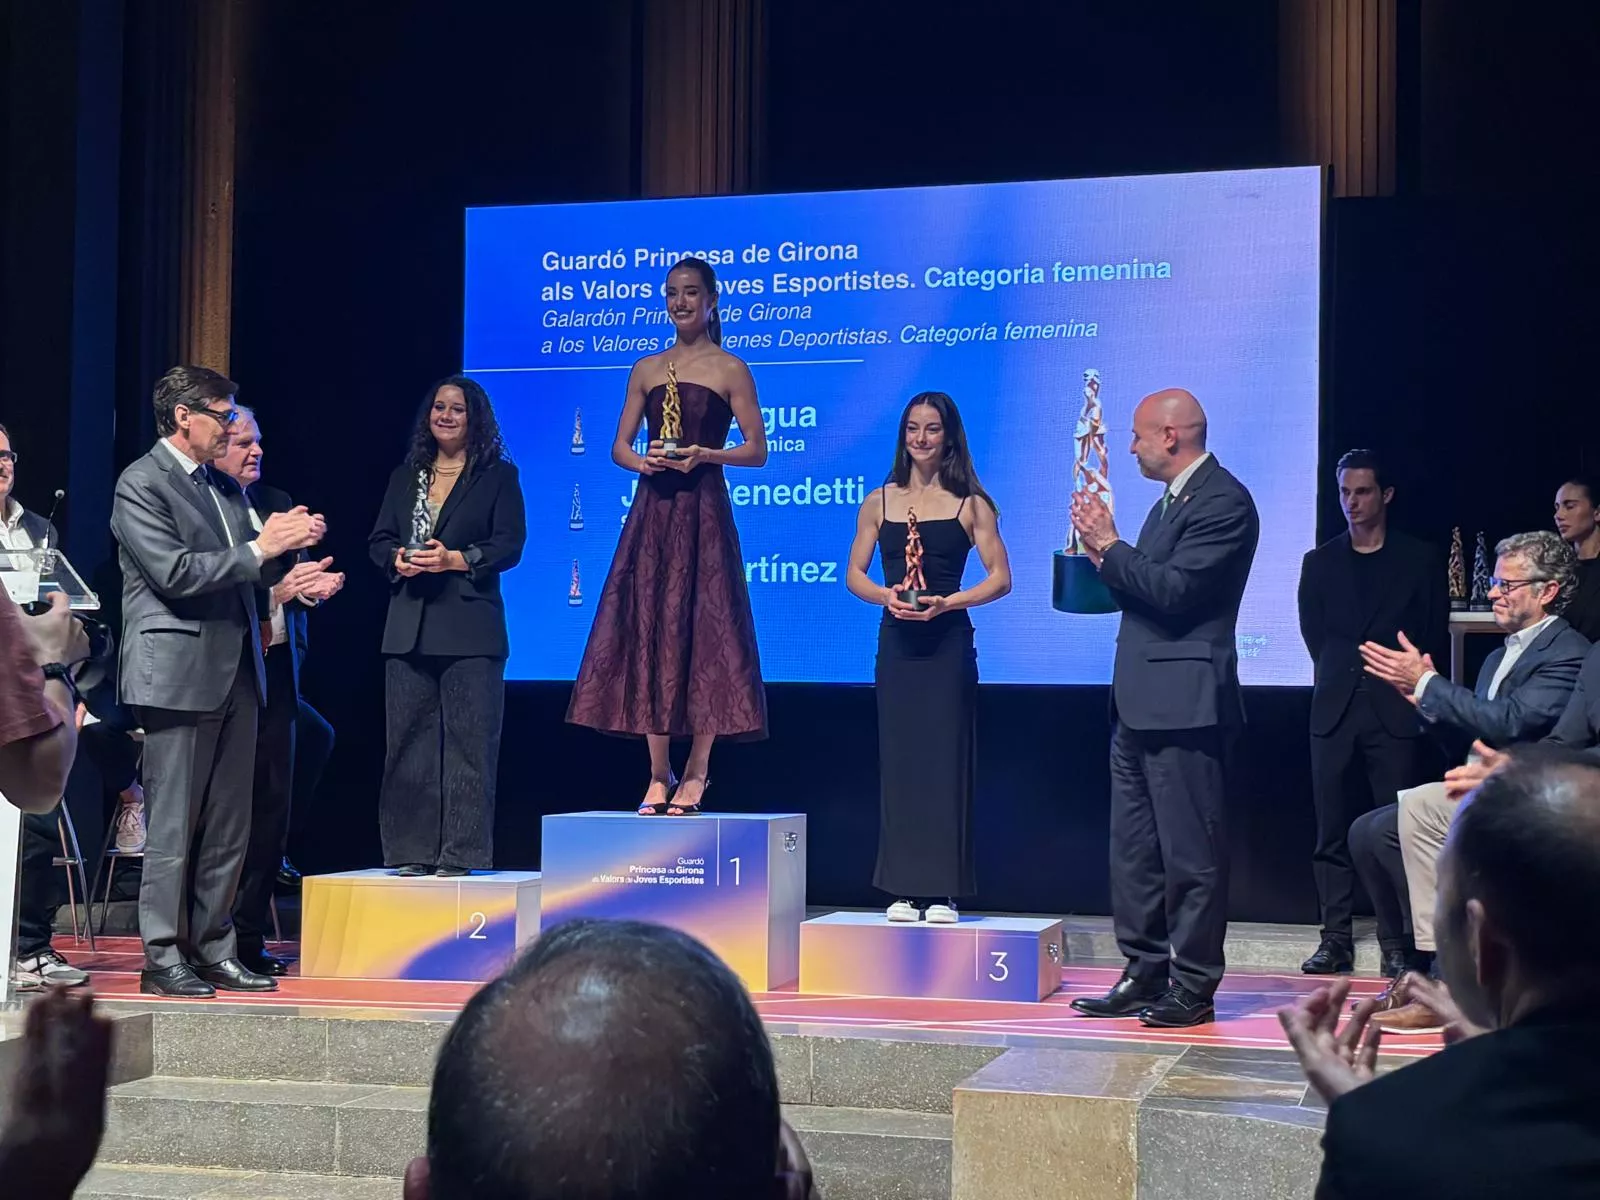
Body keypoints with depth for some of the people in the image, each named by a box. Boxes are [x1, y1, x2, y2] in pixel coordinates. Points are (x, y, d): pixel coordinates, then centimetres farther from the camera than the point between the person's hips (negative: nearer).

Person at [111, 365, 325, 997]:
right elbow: (174, 572, -17)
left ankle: (213, 948, 18)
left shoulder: (225, 488, 17)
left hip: (236, 672, 8)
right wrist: (258, 548, -16)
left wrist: (286, 545, 1)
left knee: (228, 827, 10)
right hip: (179, 675, -8)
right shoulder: (141, 484, -7)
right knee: (173, 827, -3)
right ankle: (163, 958, 4)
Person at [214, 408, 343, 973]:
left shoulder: (277, 503, 17)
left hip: (276, 673, 7)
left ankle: (249, 937, 14)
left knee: (271, 806, 7)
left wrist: (312, 584, -3)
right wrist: (276, 590, -19)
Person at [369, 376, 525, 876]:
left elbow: (509, 545, -3)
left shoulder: (498, 475, 5)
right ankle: (412, 852, 8)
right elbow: (378, 540, 16)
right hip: (409, 628, 4)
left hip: (469, 630, -4)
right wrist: (398, 559, -6)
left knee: (468, 742, -6)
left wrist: (455, 559, -16)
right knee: (408, 742, 4)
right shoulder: (405, 476, 18)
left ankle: (462, 854, -3)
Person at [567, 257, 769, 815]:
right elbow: (619, 446, 14)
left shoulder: (730, 370, 3)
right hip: (652, 511, 4)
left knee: (700, 629, -6)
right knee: (648, 628, 1)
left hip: (702, 512, -4)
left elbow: (757, 450, 0)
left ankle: (696, 773, 2)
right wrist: (643, 461, -8)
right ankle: (659, 775, 7)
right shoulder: (646, 370, 14)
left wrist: (703, 454, -15)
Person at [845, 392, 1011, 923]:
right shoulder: (879, 502, 9)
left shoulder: (970, 504, 2)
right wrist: (885, 595, -11)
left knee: (945, 761, -3)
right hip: (896, 641, 2)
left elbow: (1000, 578, -1)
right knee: (898, 760, 3)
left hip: (948, 644, -2)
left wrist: (946, 602, -14)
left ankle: (942, 890, 1)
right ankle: (904, 889, 8)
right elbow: (854, 574, 9)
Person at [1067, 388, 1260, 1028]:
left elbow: (1174, 591, -20)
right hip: (1140, 703, 10)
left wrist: (1109, 546, -11)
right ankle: (1145, 975, 20)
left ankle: (1194, 987, 2)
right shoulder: (1170, 502, 20)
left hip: (1184, 704, -10)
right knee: (1134, 849, 13)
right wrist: (1104, 553, 6)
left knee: (1190, 850, -4)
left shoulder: (1224, 501, -11)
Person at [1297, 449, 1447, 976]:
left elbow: (1435, 634, 7)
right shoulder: (1320, 563, 14)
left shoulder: (1420, 559, 8)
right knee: (1332, 832, 0)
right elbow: (1314, 635, 13)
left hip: (1396, 710, -2)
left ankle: (1399, 944, -1)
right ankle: (1336, 939, 4)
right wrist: (1344, 673, 6)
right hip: (1335, 709, 2)